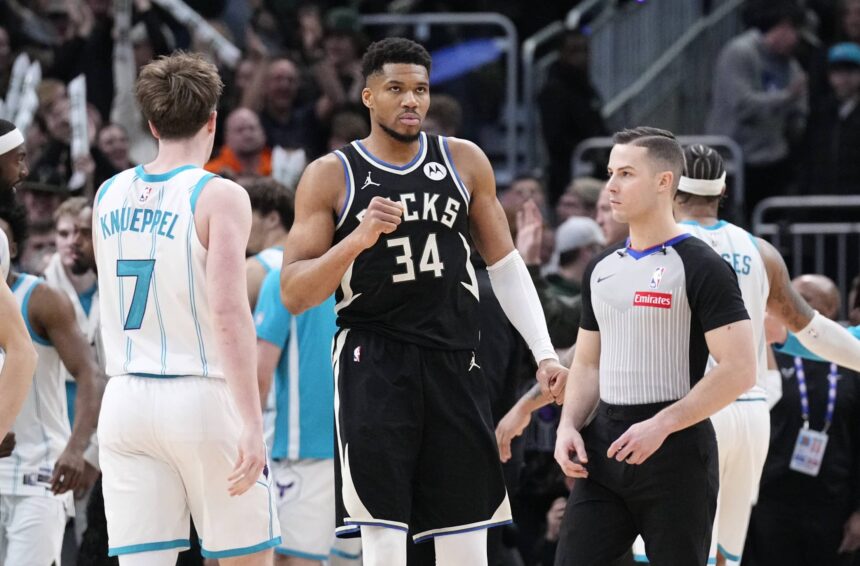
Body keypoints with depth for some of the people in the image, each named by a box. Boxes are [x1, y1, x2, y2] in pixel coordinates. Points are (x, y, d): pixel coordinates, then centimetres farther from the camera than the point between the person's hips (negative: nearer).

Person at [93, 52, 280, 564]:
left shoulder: (109, 195, 10)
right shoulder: (218, 196, -8)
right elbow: (229, 313, -18)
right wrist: (252, 422, -20)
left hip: (126, 401, 5)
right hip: (202, 396, -5)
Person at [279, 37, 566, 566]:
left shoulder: (464, 161, 8)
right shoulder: (331, 176, -2)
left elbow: (505, 264, 14)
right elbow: (294, 294, -6)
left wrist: (544, 352, 4)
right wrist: (358, 238, -21)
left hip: (455, 365, 3)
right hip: (372, 364, -3)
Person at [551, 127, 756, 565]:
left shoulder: (700, 267, -8)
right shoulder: (602, 269, 14)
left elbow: (739, 370, -15)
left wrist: (661, 424, -20)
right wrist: (569, 426, 3)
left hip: (674, 448, -6)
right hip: (604, 446, 6)